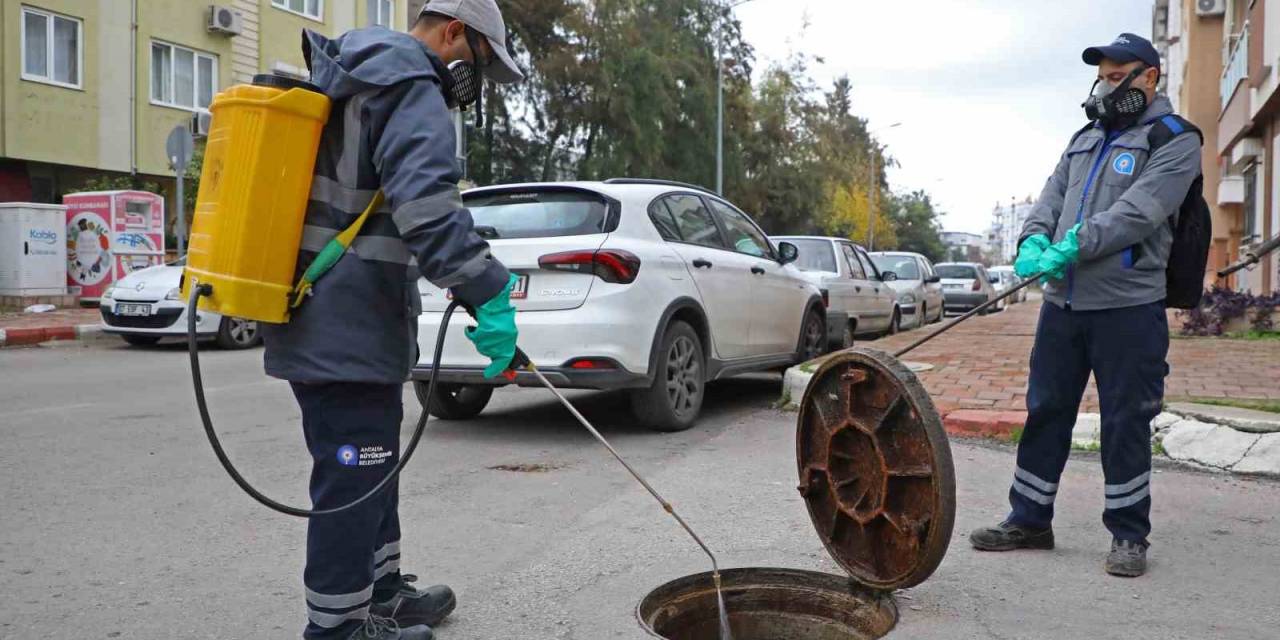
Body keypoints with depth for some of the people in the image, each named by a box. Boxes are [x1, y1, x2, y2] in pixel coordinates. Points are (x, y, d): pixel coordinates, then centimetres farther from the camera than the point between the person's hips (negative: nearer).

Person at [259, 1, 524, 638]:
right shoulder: (413, 89, -14)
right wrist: (486, 292, -30)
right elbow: (426, 202, -30)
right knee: (353, 479, 0)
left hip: (317, 317, 11)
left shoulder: (341, 77, 19)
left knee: (370, 469, 20)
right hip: (350, 329, -11)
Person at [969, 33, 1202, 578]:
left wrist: (1072, 246, -27)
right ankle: (1029, 519, 21)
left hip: (1128, 307, -6)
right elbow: (1051, 199, 11)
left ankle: (1129, 534, 17)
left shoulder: (1175, 140, -1)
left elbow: (1138, 212, -16)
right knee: (1044, 411, 10)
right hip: (1063, 302, 6)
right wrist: (1034, 242, -10)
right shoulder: (1085, 139, 19)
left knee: (1125, 423, 2)